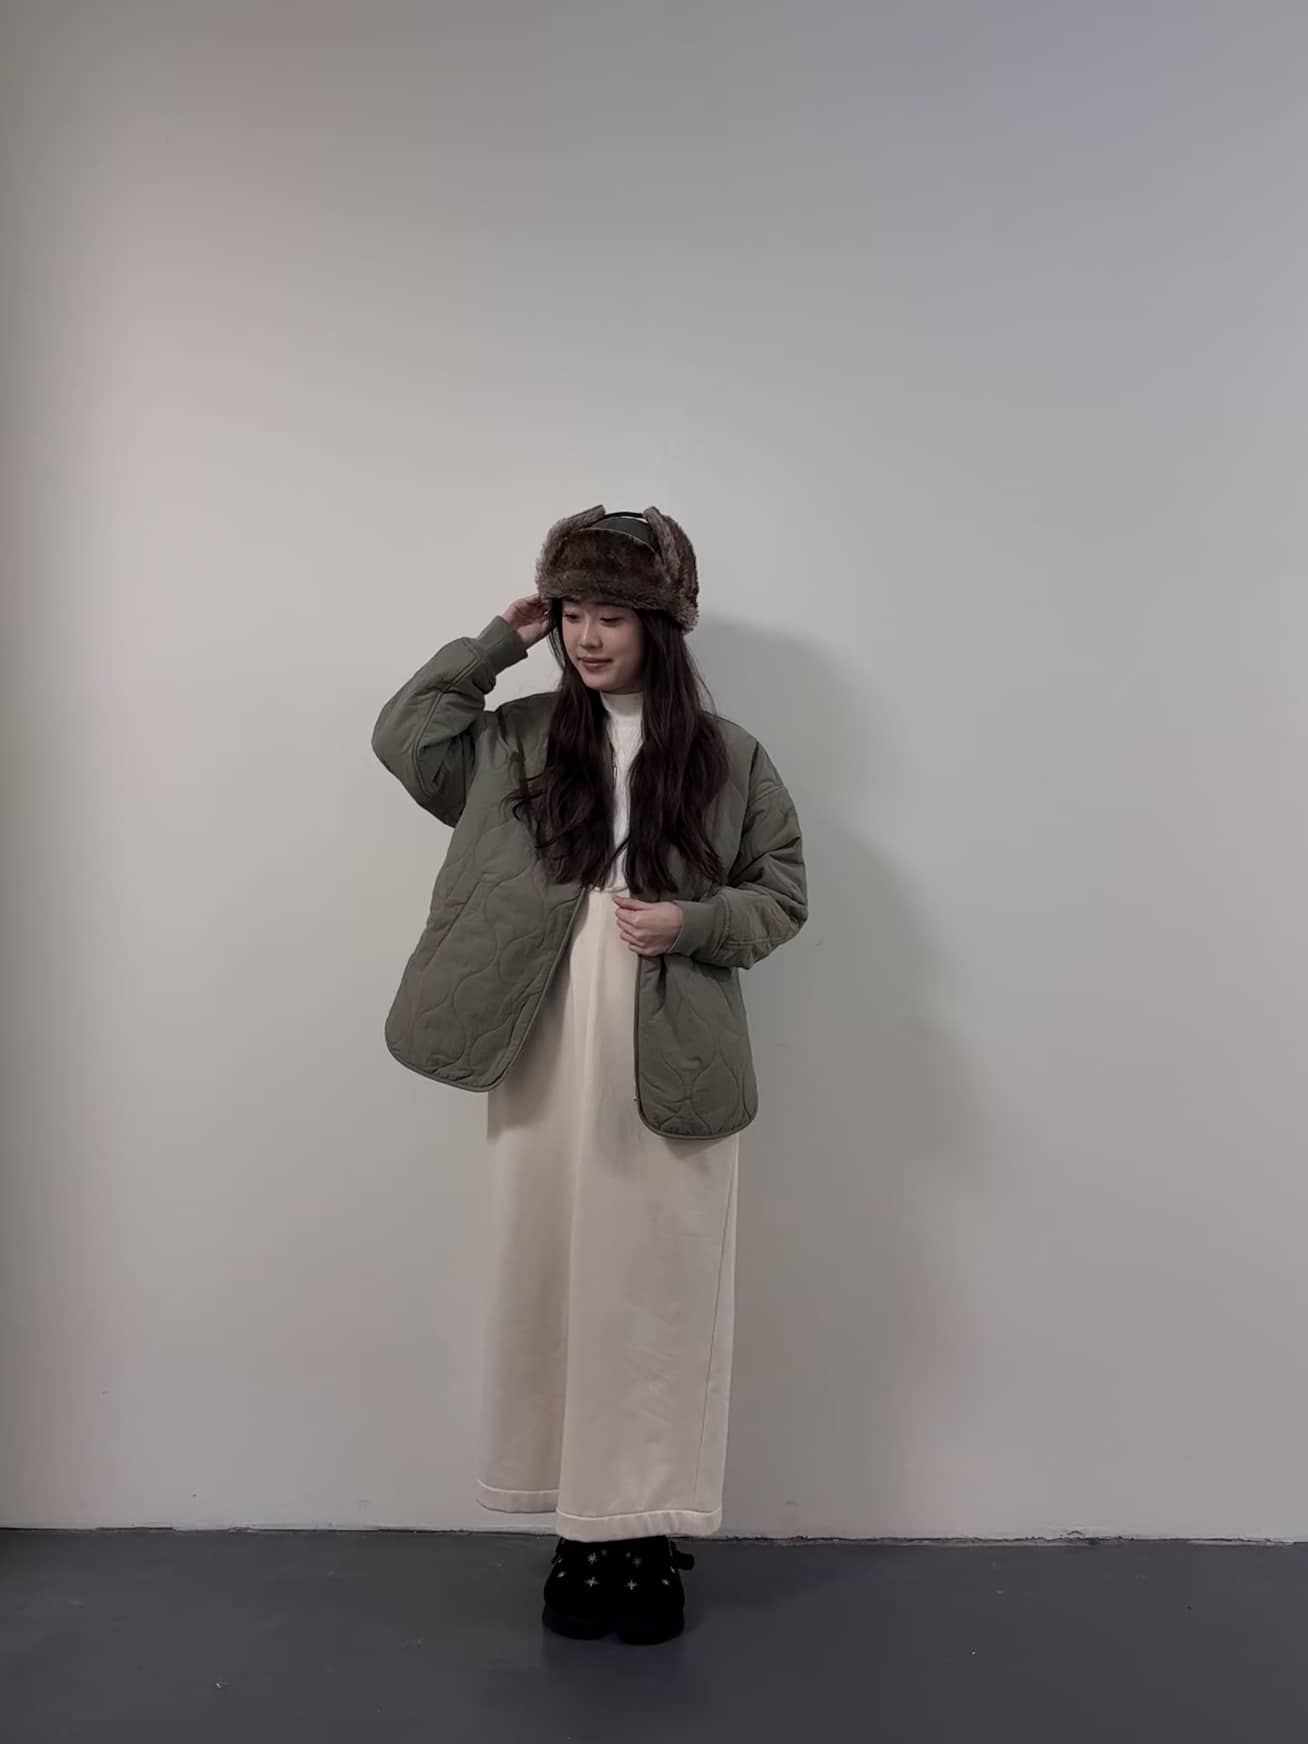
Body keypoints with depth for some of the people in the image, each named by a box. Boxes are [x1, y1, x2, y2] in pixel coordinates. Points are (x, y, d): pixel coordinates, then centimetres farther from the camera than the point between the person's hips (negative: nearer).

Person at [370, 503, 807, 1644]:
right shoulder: (520, 740, 8)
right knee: (557, 1285, 8)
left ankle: (653, 1537, 20)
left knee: (662, 1292, 5)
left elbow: (783, 894, 4)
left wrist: (693, 922, -14)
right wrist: (494, 645, 1)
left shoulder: (726, 756, 2)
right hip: (548, 1059, 2)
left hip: (672, 1065, -2)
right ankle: (581, 1532, 23)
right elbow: (402, 738, 2)